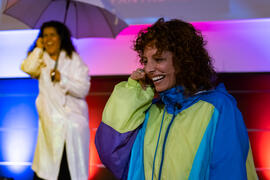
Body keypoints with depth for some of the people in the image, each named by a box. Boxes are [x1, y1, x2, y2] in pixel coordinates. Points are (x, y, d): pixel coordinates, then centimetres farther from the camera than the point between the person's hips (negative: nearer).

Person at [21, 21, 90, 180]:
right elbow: (28, 69, -12)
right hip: (50, 121, 2)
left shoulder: (73, 59, 4)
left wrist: (62, 79, -18)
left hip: (73, 119, -2)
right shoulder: (41, 59, 12)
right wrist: (38, 49, -1)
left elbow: (84, 89, -5)